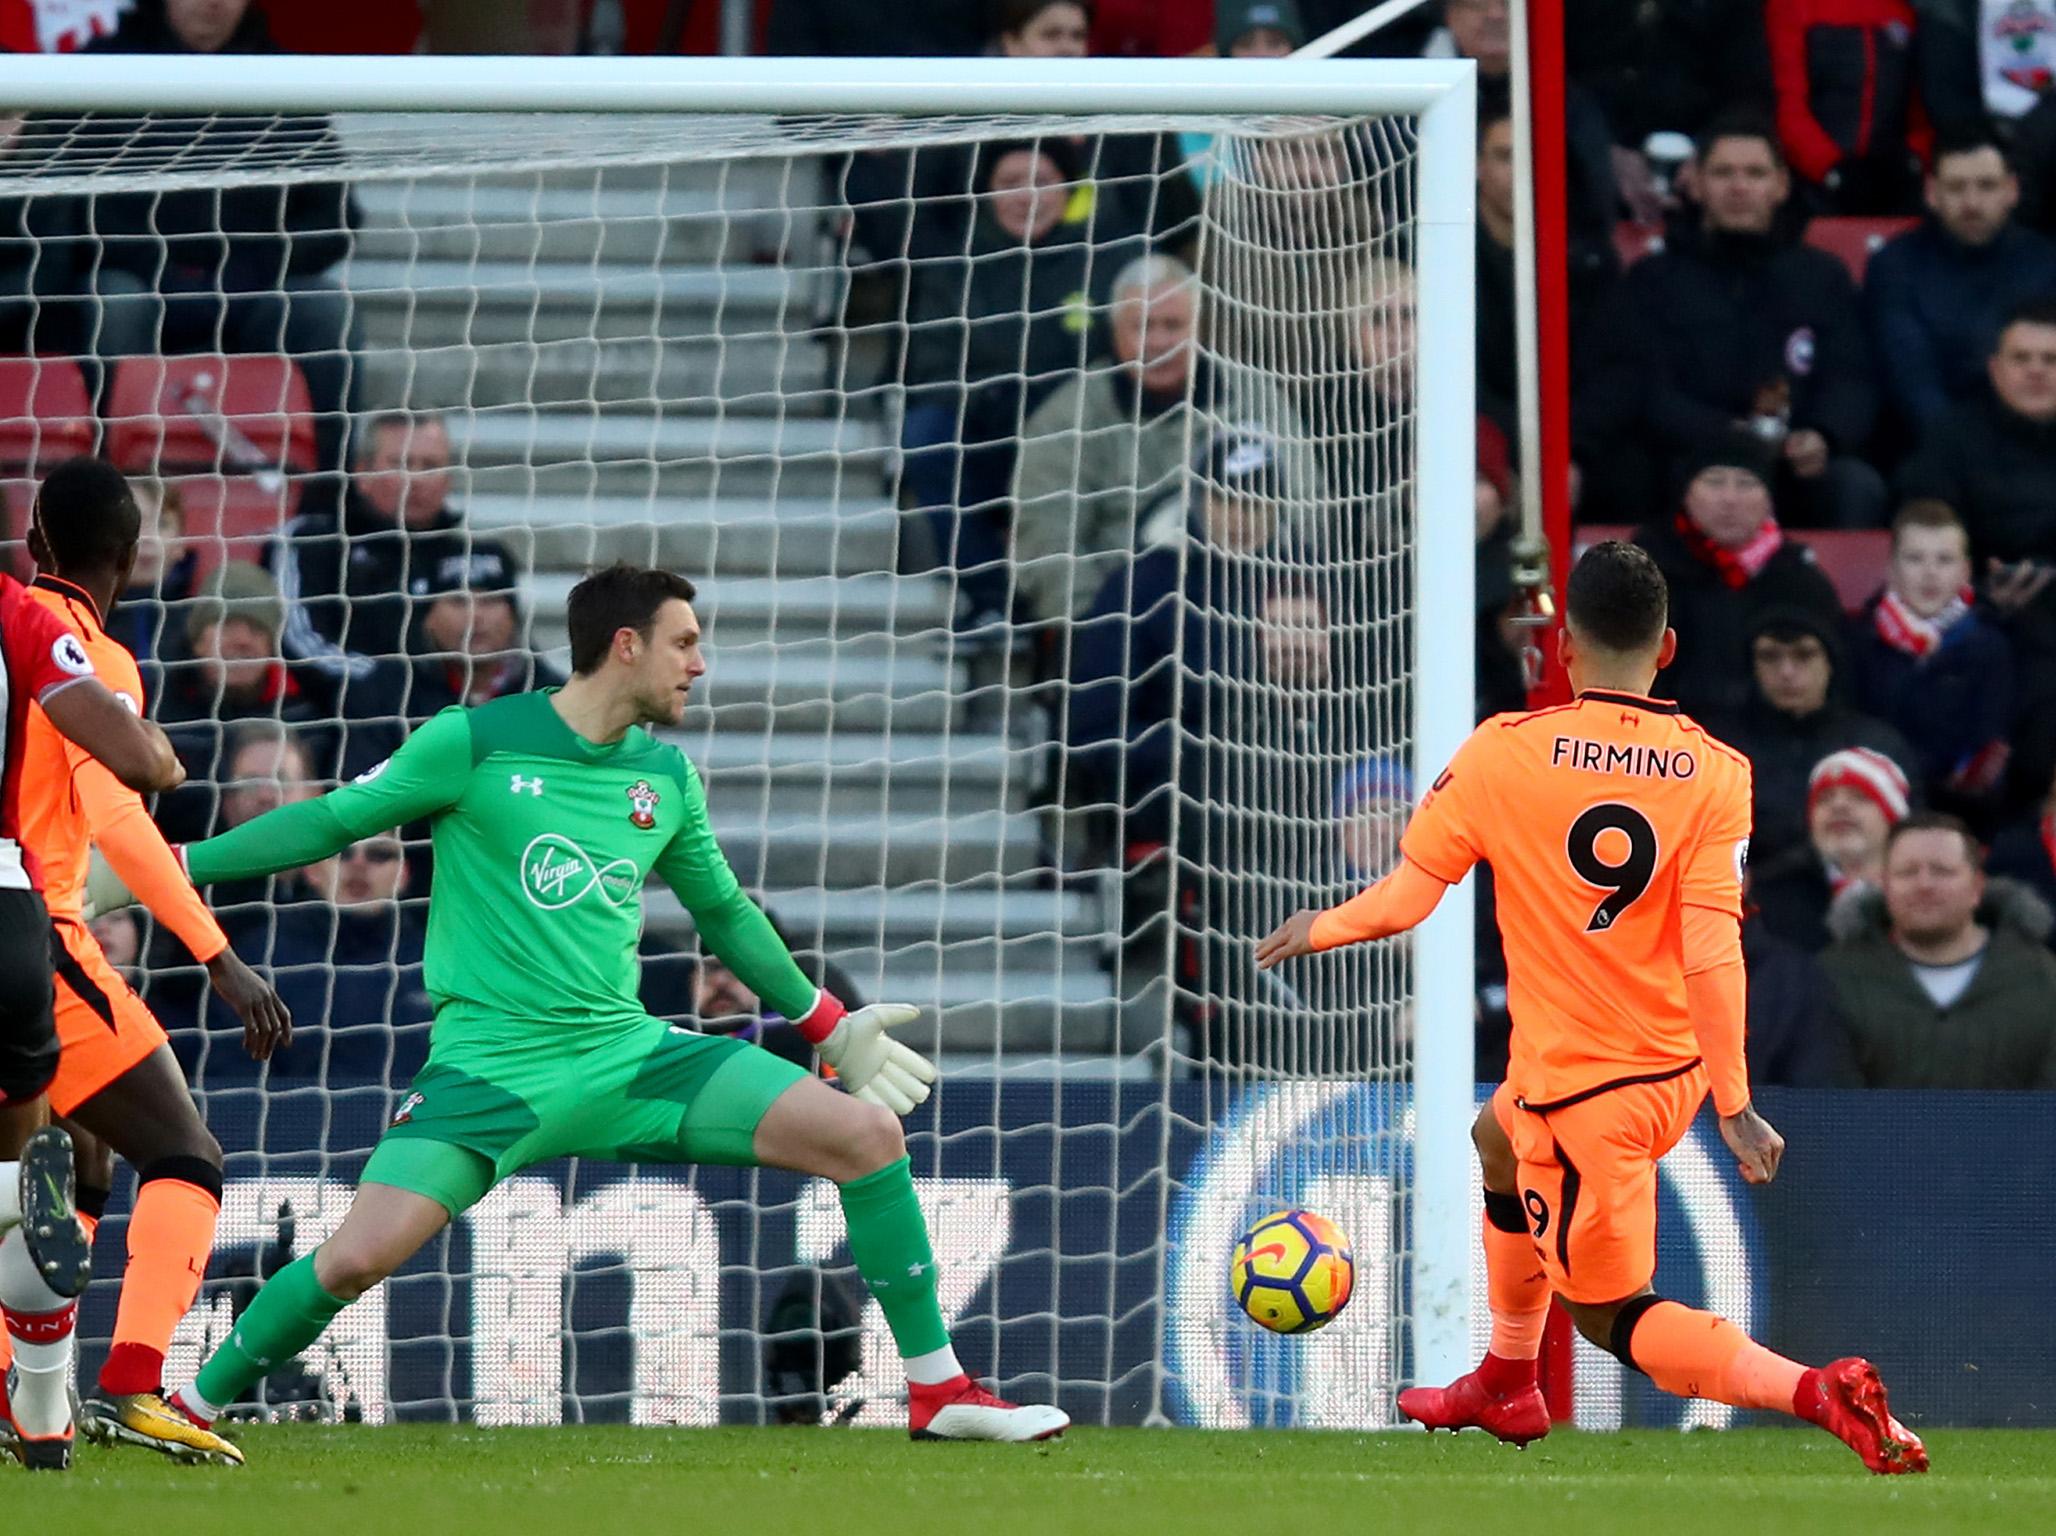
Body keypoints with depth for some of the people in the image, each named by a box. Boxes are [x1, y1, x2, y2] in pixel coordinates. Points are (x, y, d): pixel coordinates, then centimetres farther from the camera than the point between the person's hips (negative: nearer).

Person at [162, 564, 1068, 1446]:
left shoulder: (667, 779, 9)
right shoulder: (475, 743, -6)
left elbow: (723, 911, 25)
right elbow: (333, 822, 2)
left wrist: (830, 1026, 30)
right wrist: (175, 865, -1)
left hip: (629, 1054, 5)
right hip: (492, 1066, -5)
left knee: (868, 1135, -8)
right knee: (361, 1254, -25)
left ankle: (938, 1393, 4)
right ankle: (194, 1408, 0)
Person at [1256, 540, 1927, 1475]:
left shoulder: (1501, 753, -13)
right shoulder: (1716, 774, -8)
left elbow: (1403, 901, -9)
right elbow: (1712, 951, -15)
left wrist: (1314, 931, 11)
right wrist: (1733, 1106, -12)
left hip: (1580, 1095, -6)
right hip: (1675, 1070, 6)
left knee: (1611, 1317, 5)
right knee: (1500, 1144, 35)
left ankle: (1819, 1395, -19)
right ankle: (1506, 1384, 49)